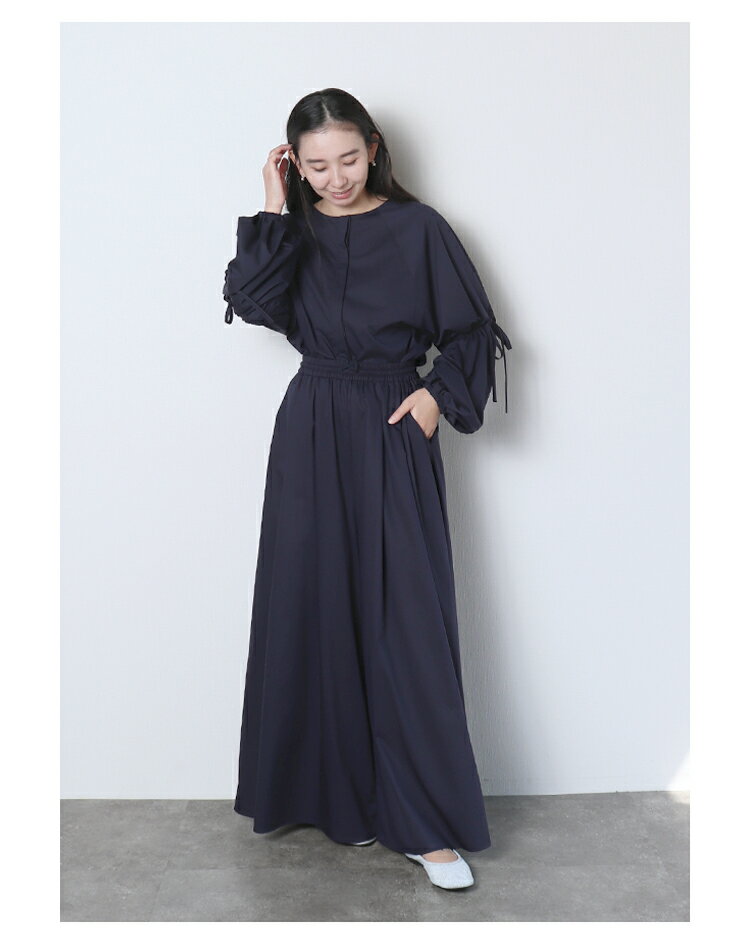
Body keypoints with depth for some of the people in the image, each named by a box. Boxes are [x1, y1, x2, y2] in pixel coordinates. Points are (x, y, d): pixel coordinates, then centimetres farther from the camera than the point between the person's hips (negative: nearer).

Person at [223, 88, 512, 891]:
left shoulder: (417, 228, 1)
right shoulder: (289, 230, 7)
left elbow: (473, 330, 5)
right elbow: (252, 302, -11)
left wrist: (439, 393, -9)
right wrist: (275, 210, -9)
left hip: (395, 434, -2)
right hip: (312, 435, 3)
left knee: (407, 619, -5)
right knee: (319, 610, 6)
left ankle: (428, 822, 4)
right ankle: (342, 794, 23)